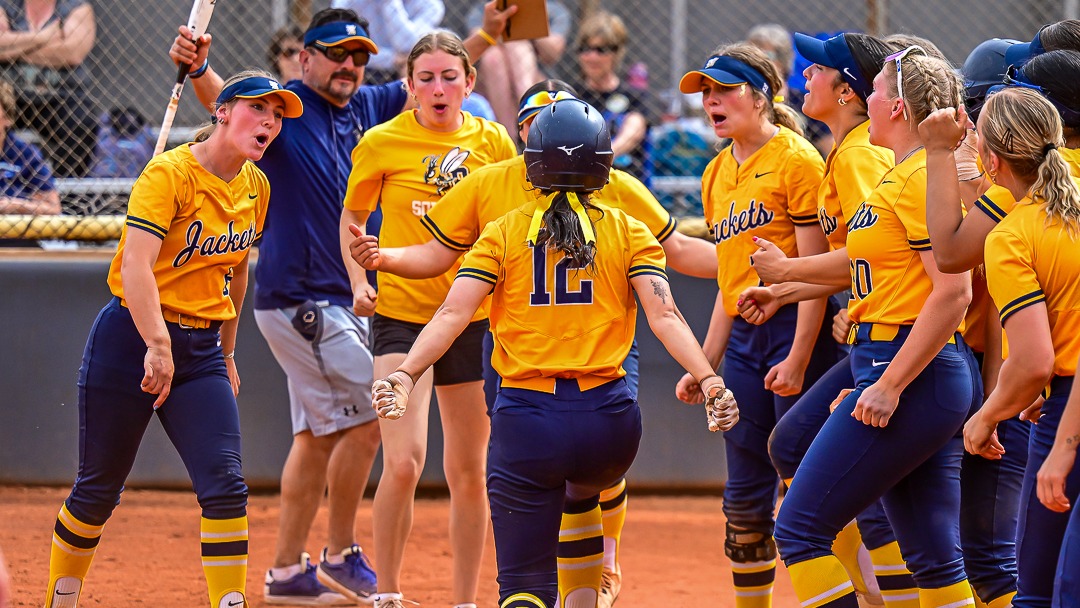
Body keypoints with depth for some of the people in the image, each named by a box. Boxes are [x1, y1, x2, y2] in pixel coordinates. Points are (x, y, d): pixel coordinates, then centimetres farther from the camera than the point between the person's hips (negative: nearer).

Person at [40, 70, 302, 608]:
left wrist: (227, 352, 24)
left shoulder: (255, 187, 6)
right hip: (132, 339, -6)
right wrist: (157, 347, -38)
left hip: (202, 349, 6)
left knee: (225, 487, -10)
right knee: (98, 491, 6)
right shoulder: (170, 174, -16)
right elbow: (136, 265, -28)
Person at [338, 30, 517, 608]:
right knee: (403, 460, -17)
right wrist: (359, 278, -5)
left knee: (469, 474, 8)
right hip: (400, 314, -3)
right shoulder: (382, 142, -4)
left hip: (472, 317, 3)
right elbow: (352, 217, 10)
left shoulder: (493, 142, 2)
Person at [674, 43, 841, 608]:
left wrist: (799, 357, -19)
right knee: (745, 495, 9)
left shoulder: (797, 159, -8)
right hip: (743, 337, 8)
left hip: (795, 328, -8)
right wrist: (705, 364, 15)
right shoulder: (718, 174, 16)